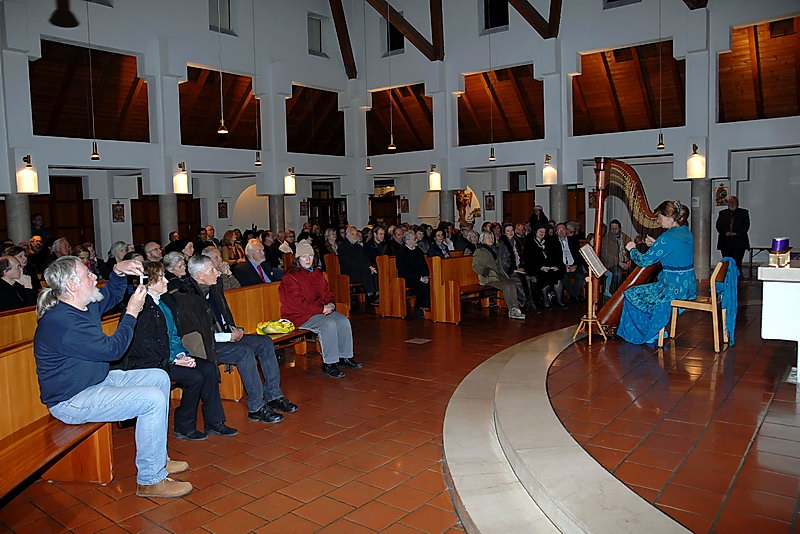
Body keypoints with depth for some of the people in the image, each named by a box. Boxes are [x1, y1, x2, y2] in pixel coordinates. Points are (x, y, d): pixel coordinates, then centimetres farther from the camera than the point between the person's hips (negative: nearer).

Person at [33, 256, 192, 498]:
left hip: (98, 380, 11)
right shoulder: (61, 322, -27)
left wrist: (118, 271, 4)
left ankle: (158, 458, 17)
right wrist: (131, 313, -15)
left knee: (159, 377, 10)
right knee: (153, 399, -24)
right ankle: (150, 480, -10)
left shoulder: (86, 305, 3)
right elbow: (112, 349, -24)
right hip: (72, 401, -11)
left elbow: (112, 295, 25)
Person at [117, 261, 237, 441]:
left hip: (172, 356, 8)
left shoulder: (168, 300, 13)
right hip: (148, 363, -8)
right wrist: (172, 361, -18)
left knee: (210, 367, -12)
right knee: (195, 377, -23)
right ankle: (183, 427, -4)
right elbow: (145, 345, -17)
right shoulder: (141, 307, -13)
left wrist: (182, 354, -2)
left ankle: (213, 422, -5)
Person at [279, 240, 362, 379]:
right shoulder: (290, 276, -10)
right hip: (299, 315, -7)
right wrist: (321, 309, -19)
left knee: (343, 321, -15)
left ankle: (344, 357, -3)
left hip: (321, 310, 8)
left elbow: (327, 292, 21)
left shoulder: (317, 272, 15)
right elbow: (297, 303, -17)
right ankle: (328, 364, -24)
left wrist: (330, 304, -4)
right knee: (329, 324, -30)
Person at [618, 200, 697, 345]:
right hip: (689, 287, 9)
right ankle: (657, 330, 26)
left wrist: (632, 249, 4)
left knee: (631, 294, 4)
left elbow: (644, 261, -14)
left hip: (674, 289, -9)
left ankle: (648, 335, 16)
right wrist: (656, 245, 14)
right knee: (644, 289, 25)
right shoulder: (686, 232, 7)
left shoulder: (667, 238, -20)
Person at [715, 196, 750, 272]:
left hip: (739, 242, -2)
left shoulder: (743, 212, 11)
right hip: (725, 242, 2)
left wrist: (736, 233, -12)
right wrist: (725, 232, -11)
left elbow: (746, 226, 2)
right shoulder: (722, 213, 17)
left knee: (737, 263, -9)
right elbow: (718, 225, 7)